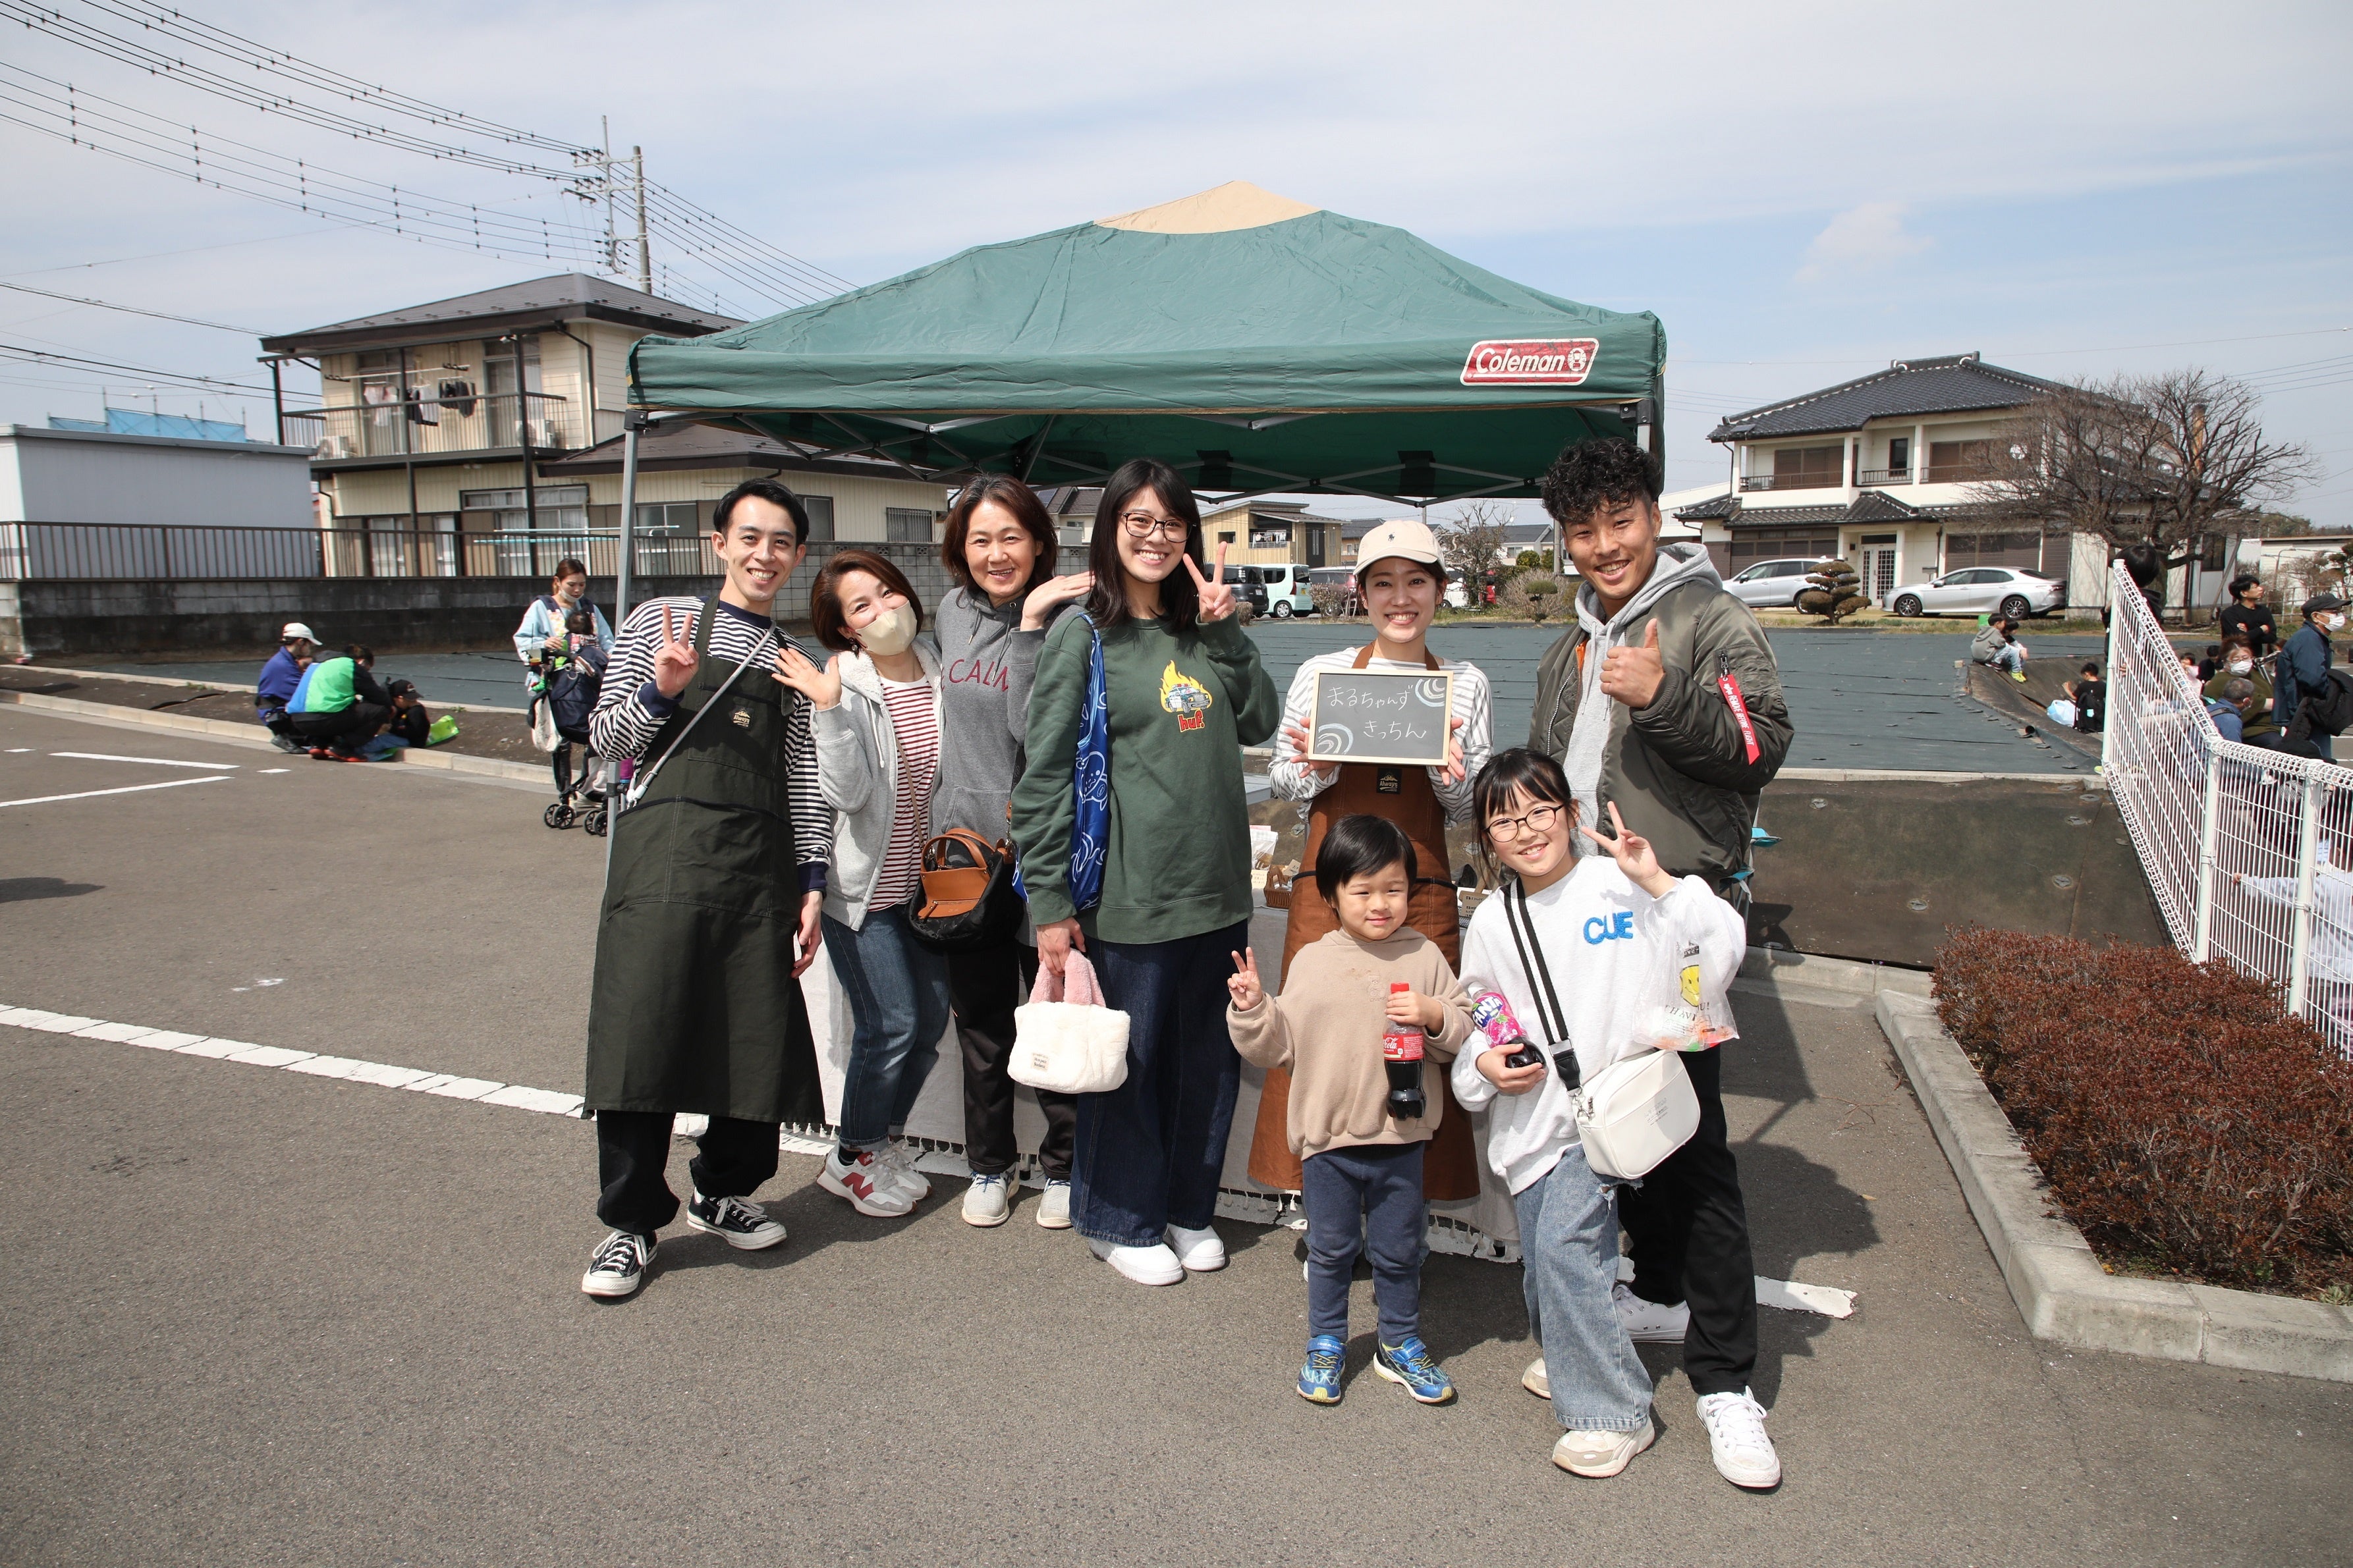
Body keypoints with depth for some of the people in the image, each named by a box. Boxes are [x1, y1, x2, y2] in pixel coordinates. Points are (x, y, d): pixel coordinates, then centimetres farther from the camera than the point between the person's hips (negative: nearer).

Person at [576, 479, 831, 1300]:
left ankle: (724, 1190, 28)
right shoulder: (662, 621, 7)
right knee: (643, 1031, -3)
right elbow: (607, 737, 5)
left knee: (760, 1037, 6)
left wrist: (812, 883, 7)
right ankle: (631, 1221, 12)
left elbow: (805, 779, 14)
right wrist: (661, 690, -13)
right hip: (663, 854, -3)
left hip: (760, 867, 3)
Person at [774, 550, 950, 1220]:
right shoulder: (839, 687, -12)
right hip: (862, 886, -5)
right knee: (891, 1025, -6)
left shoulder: (941, 673, 1)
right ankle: (852, 1158, 17)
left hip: (925, 882, 6)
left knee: (932, 1019, 10)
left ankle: (885, 1141, 32)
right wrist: (829, 711, -31)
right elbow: (845, 793, -22)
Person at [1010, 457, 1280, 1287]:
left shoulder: (1204, 633, 10)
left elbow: (1260, 724, 8)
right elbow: (1043, 775, -8)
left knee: (1211, 1057, 14)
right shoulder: (1082, 636, -5)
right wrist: (1050, 903, -11)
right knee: (1129, 1060, 8)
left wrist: (1225, 628, -2)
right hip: (1130, 896, -5)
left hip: (1217, 888, 5)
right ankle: (1121, 1219, 28)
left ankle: (1188, 1206, 34)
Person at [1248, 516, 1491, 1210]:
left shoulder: (1466, 683, 9)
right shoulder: (1321, 673, 6)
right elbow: (1283, 781, 10)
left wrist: (1450, 769, -11)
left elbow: (1468, 809, 9)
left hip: (1422, 892, 1)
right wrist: (1311, 765, -11)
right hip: (1328, 886, 0)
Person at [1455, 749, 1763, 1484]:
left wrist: (1659, 883, -24)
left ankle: (1610, 1412, 3)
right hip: (1538, 1123, 5)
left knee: (1565, 1245, -16)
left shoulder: (1620, 885, -6)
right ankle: (1573, 1361, 37)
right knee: (1548, 1264, 7)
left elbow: (1722, 956, -15)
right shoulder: (1492, 922, 8)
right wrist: (1482, 1065, 1)